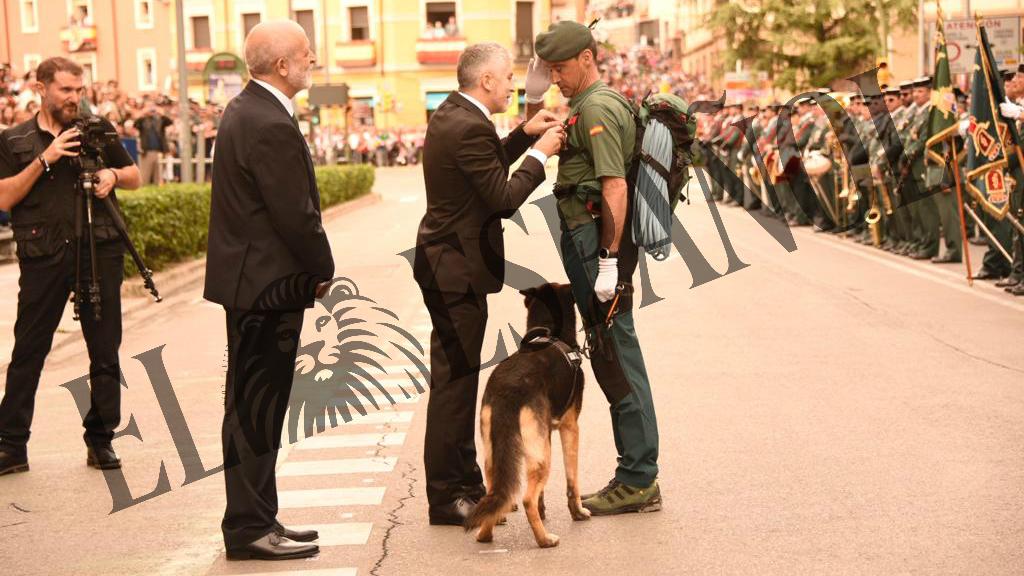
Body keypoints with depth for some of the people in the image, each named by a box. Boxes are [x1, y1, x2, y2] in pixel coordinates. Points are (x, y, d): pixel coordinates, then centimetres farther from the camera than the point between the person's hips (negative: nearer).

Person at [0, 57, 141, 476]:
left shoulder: (98, 130, 10)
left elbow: (135, 177, 17)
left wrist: (114, 175, -5)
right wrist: (44, 159, -12)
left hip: (99, 250, 1)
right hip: (43, 255, -1)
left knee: (105, 351, 4)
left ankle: (101, 440, 14)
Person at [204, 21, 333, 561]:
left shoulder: (243, 110, 12)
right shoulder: (272, 126, -20)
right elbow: (297, 215, -21)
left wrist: (313, 267, 12)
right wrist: (323, 270, -5)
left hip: (249, 280, 10)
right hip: (269, 285, -10)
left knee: (252, 408, 15)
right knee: (257, 410, -2)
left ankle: (253, 520, 25)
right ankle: (250, 528, 6)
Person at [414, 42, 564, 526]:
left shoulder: (450, 115, 10)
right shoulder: (470, 127, -21)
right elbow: (504, 198, -20)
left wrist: (524, 135, 14)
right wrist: (539, 153, -9)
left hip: (446, 262, 11)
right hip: (457, 268, -11)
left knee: (458, 378, 17)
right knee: (454, 381, -3)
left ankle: (465, 481, 28)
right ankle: (446, 498, 4)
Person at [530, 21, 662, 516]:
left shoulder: (596, 108, -13)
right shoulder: (594, 104, 20)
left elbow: (615, 186, -23)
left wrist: (608, 261, -25)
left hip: (595, 242, -11)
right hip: (591, 243, 11)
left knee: (615, 358, -6)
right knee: (615, 358, 12)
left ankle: (637, 481, 0)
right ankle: (637, 478, 18)